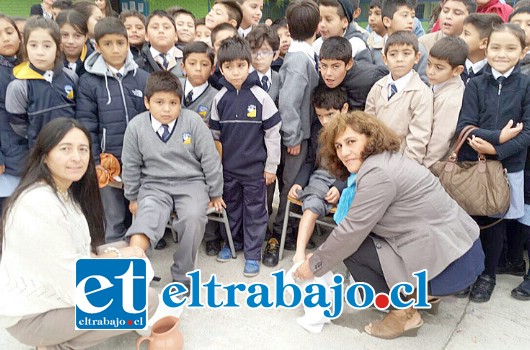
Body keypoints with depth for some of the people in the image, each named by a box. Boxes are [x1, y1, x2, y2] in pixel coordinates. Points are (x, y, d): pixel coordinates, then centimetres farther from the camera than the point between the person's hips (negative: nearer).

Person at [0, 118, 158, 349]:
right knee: (145, 300, -16)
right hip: (31, 315, -9)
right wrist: (117, 256, -10)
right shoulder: (39, 205, -27)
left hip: (54, 291, 10)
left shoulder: (66, 192, 4)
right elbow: (75, 286, -25)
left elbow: (78, 253, 6)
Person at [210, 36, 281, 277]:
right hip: (228, 166, 3)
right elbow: (214, 133, 8)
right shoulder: (220, 98, -1)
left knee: (255, 210, 8)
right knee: (231, 207, 18)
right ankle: (233, 241, 38)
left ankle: (253, 253, 20)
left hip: (254, 167, -3)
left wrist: (271, 166, -5)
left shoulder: (260, 97, -10)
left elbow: (273, 133, -6)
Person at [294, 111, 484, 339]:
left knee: (353, 247, -7)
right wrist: (319, 255, 10)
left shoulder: (377, 173, -19)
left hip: (452, 264, -10)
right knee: (362, 235, 15)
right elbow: (359, 225, 12)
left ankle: (405, 313, 5)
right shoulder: (384, 160, 12)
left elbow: (351, 231, -16)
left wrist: (314, 265, -2)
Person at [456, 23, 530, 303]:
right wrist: (499, 135, -19)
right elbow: (464, 127, -9)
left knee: (495, 223, 11)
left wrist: (496, 149, -19)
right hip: (471, 165, 0)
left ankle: (488, 274, 30)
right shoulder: (475, 85, 0)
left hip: (507, 168, 0)